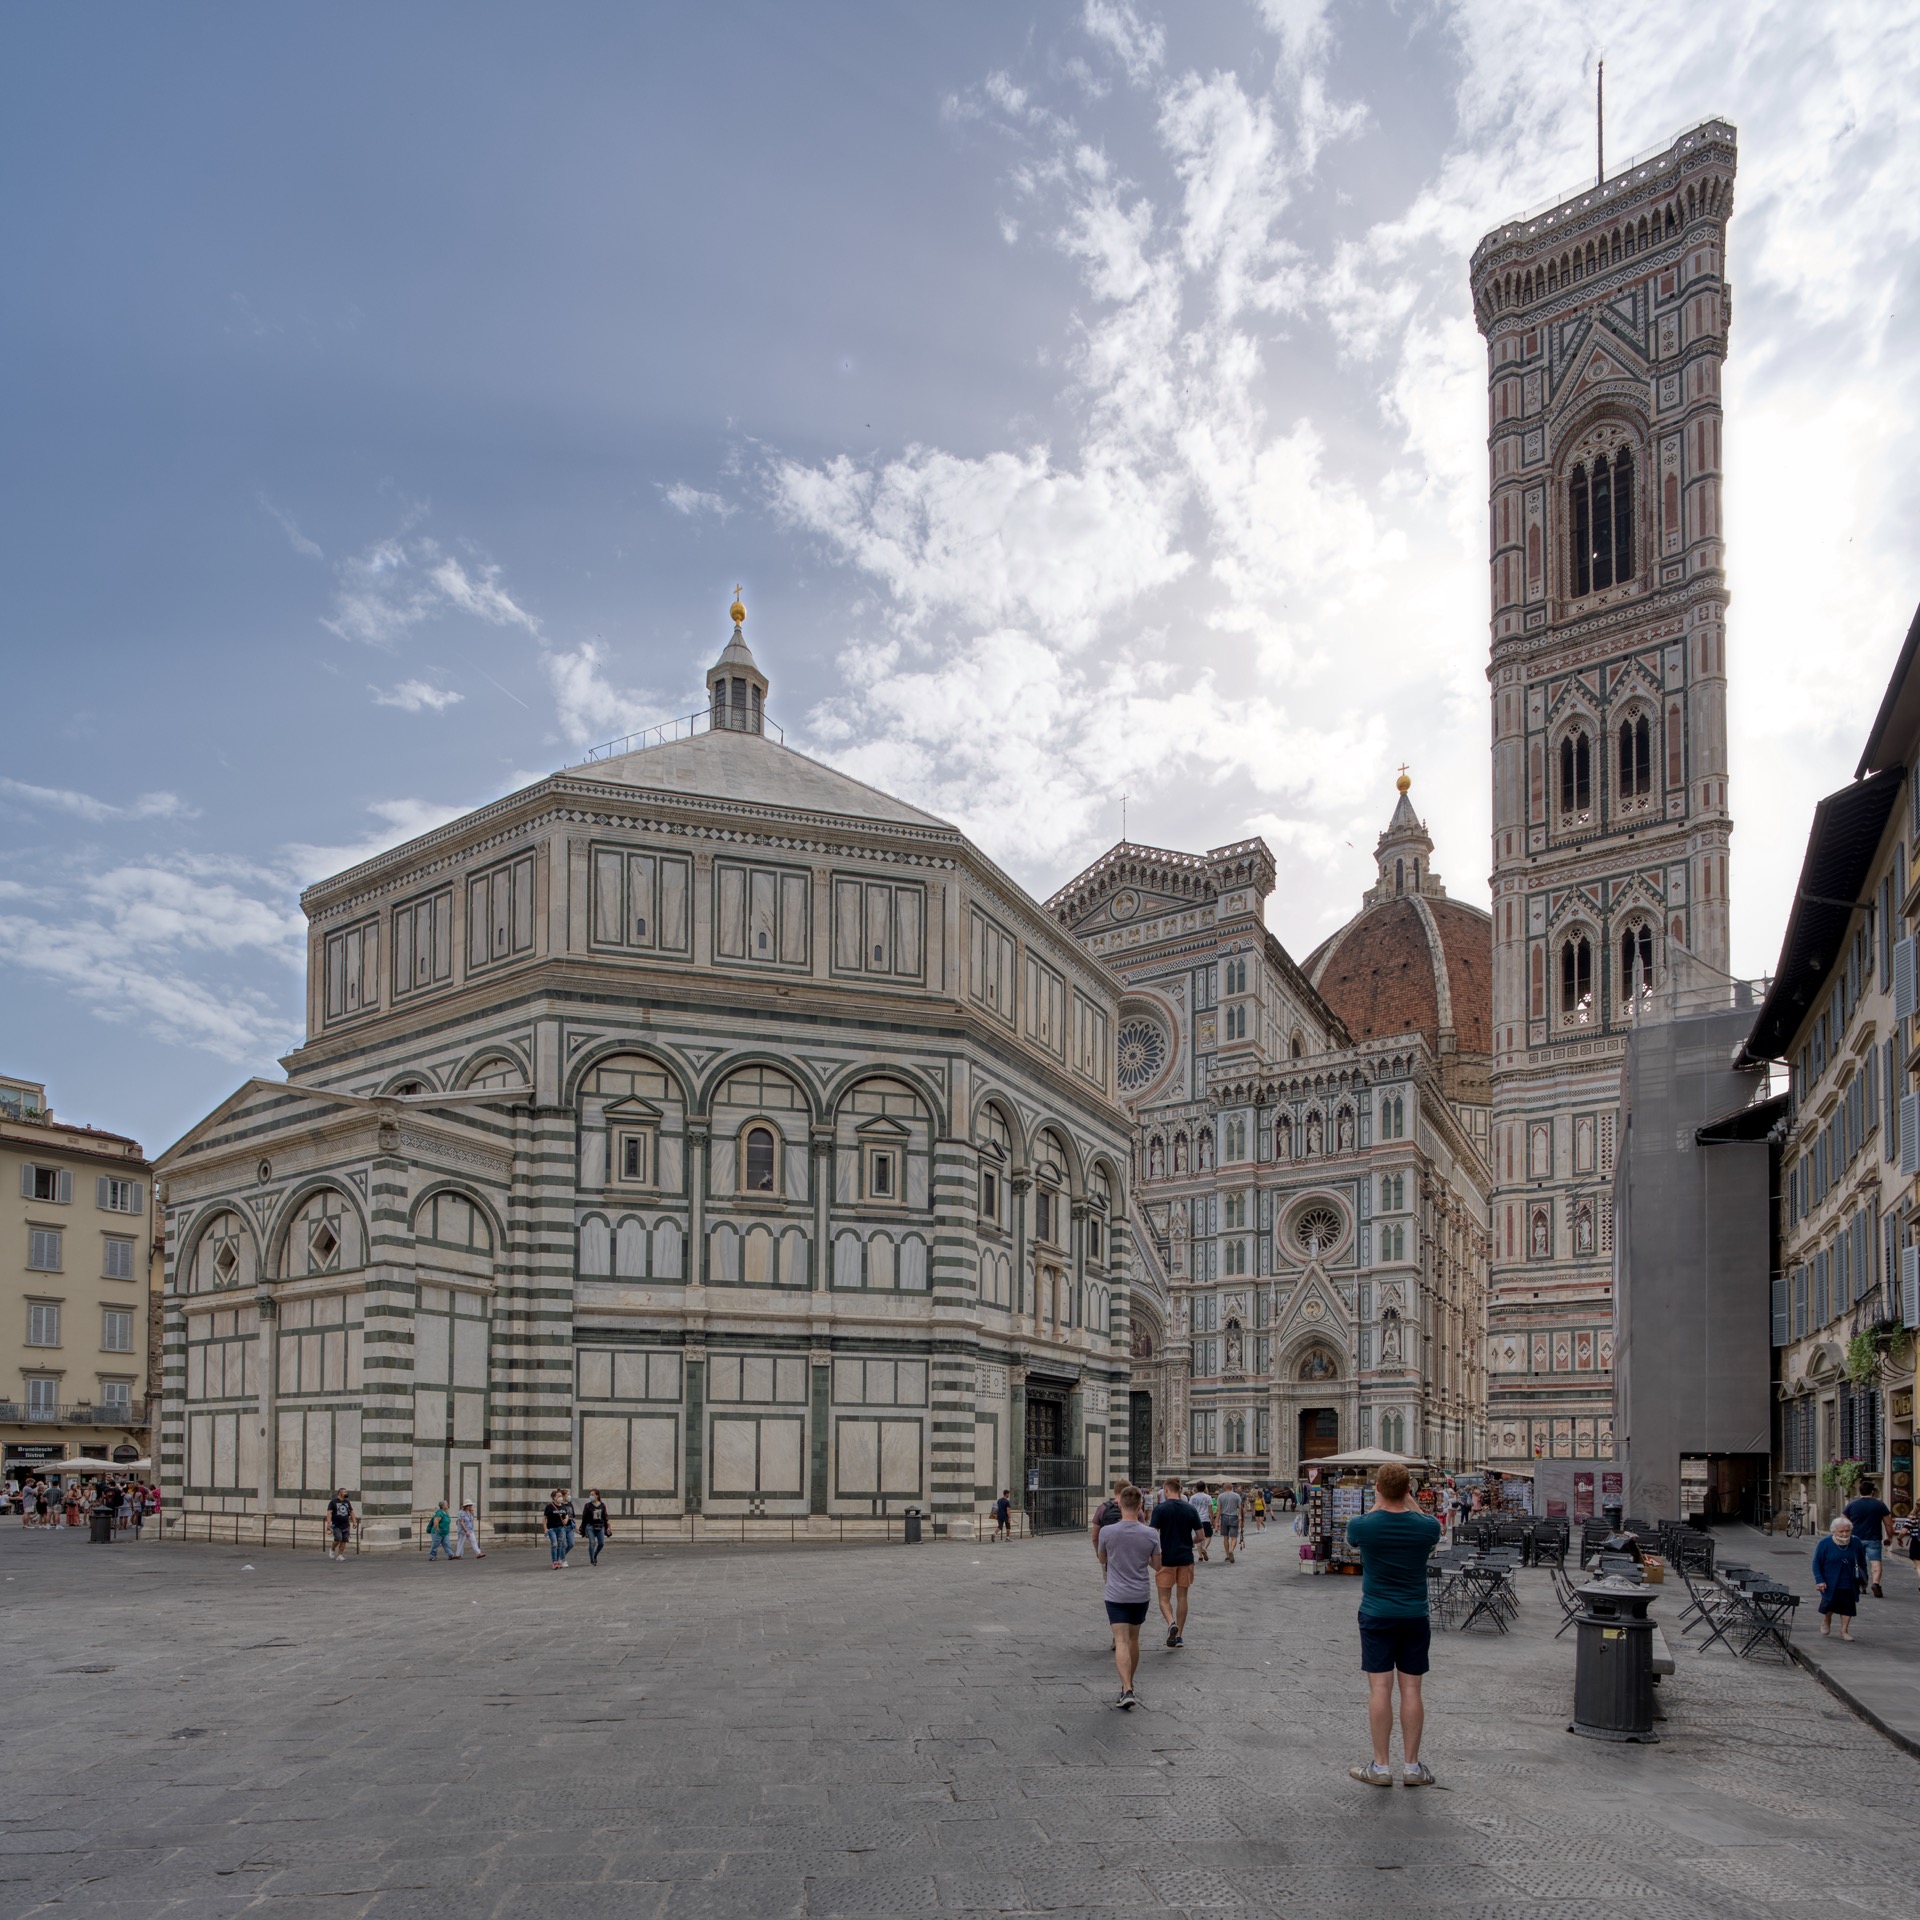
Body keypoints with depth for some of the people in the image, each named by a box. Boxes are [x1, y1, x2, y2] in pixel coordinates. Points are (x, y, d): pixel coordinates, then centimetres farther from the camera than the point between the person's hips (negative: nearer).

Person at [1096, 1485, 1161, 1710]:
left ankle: (1127, 1690, -20)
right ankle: (1128, 1684, 33)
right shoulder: (1151, 1535, -9)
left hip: (1116, 1595, -3)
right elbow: (1157, 1566, 3)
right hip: (1141, 1594, 3)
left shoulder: (1107, 1532, -13)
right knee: (1133, 1638, 19)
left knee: (1122, 1641, -5)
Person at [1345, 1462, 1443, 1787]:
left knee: (1380, 1688, 1)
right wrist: (1410, 1503, 14)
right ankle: (1412, 1766, 11)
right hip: (1415, 1617, 2)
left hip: (1377, 1616, -2)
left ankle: (1381, 1767, 4)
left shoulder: (1363, 1525, -12)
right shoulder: (1427, 1526, -8)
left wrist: (1377, 1503, 13)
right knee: (1411, 1689, 6)